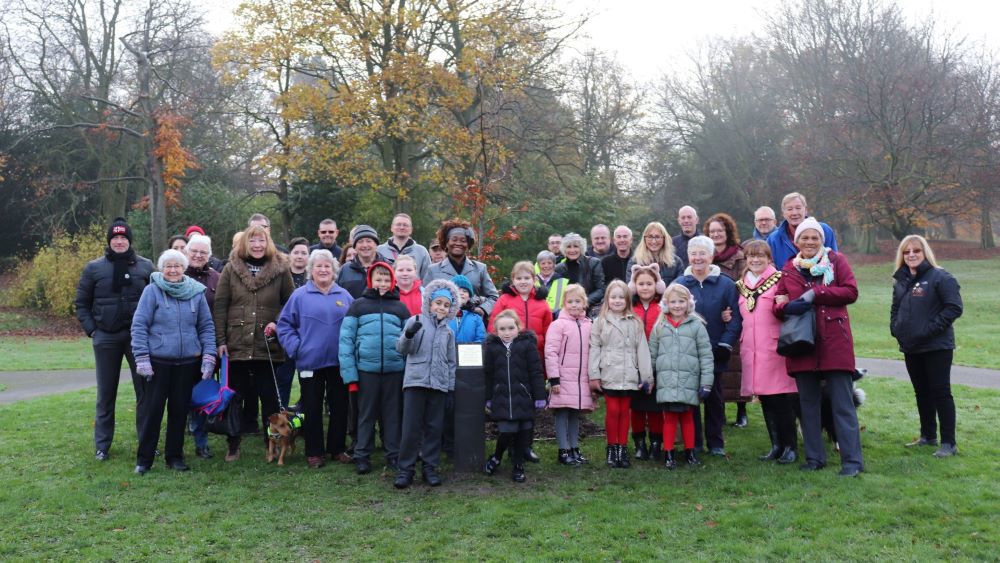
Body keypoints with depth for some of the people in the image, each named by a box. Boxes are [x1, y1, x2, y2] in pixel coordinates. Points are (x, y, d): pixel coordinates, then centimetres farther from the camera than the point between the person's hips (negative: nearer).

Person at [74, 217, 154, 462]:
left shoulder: (146, 266, 2)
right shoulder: (94, 267, 2)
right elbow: (81, 303, 7)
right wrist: (91, 329, -2)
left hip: (138, 337, 0)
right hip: (106, 338, 0)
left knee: (145, 391, 3)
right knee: (106, 393, 8)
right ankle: (102, 445, 17)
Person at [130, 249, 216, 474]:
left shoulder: (196, 292, 4)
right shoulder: (152, 291, -5)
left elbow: (206, 327, 9)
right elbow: (139, 325, -5)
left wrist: (209, 356, 1)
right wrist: (142, 359, -9)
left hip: (188, 362, 3)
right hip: (157, 361, -3)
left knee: (180, 409, 10)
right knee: (152, 409, 3)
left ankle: (175, 456, 23)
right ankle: (144, 459, 15)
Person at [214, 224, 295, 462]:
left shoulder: (280, 269, 1)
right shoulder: (231, 269, 3)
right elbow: (220, 307, 2)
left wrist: (278, 323, -9)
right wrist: (220, 340, -4)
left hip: (268, 346, -1)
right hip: (236, 344, 1)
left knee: (269, 397, 4)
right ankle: (233, 444, 24)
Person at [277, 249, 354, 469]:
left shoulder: (344, 296, 6)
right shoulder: (300, 295, -1)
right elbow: (284, 324, 2)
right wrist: (295, 347, -7)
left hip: (339, 362, 2)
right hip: (310, 362, -2)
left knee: (340, 406, 9)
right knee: (312, 408, 6)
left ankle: (337, 447, 23)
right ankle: (313, 452, 16)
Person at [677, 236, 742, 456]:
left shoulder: (726, 285, -1)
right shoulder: (679, 284, 3)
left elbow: (735, 318, -4)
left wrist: (725, 345, -13)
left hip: (714, 353, -1)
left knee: (714, 397, 9)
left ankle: (716, 444, 20)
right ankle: (692, 444, 17)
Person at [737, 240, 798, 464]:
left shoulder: (779, 280, -1)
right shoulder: (741, 285, 17)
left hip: (775, 348, -5)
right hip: (751, 351, 6)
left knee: (781, 399, -4)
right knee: (765, 400, 9)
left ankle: (790, 447, 6)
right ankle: (776, 445, 19)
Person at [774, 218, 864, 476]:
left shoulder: (836, 260, 5)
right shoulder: (788, 269, 12)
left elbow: (851, 291, -6)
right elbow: (778, 304, 11)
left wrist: (816, 294, -14)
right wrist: (787, 306, -12)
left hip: (834, 341, -3)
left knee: (842, 403, -3)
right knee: (808, 403, 9)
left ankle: (852, 460, 1)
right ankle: (814, 457, 20)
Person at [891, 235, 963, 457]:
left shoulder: (940, 277, -9)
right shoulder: (901, 281, 12)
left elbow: (954, 308, -15)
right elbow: (895, 309, 22)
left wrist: (930, 329, -18)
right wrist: (895, 328, 4)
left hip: (937, 347, -7)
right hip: (911, 348, 7)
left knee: (940, 392, -4)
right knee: (922, 393, 14)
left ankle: (948, 443, 1)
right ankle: (928, 436, 26)